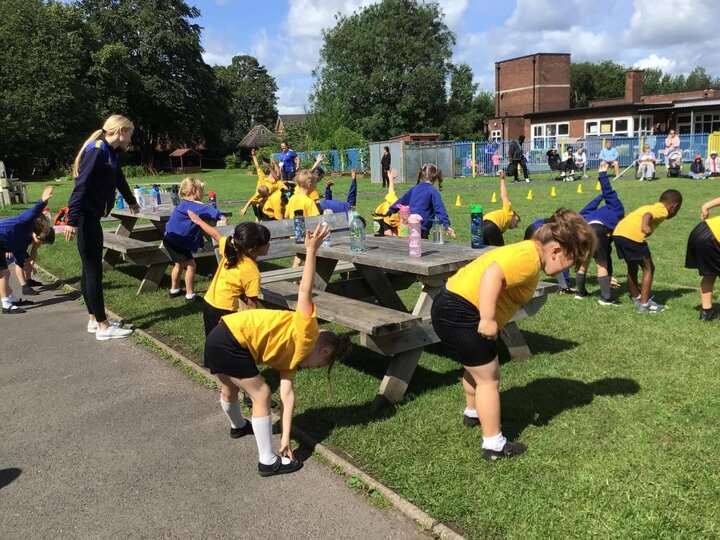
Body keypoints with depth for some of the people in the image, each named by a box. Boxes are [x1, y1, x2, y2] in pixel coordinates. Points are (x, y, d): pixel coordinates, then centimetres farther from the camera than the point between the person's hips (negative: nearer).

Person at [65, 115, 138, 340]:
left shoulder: (110, 153, 14)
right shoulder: (96, 151, -15)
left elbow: (119, 179, 32)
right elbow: (81, 186, -23)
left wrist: (131, 201, 49)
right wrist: (72, 220, -28)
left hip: (93, 217, 10)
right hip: (85, 217, -10)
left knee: (90, 269, 14)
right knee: (93, 270, -5)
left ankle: (94, 320, 23)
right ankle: (103, 327, 1)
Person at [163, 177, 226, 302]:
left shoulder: (186, 205, 11)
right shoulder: (189, 205, -20)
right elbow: (206, 210, -38)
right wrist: (220, 216, -52)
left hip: (173, 240, 11)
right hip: (176, 241, -11)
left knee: (179, 264, 24)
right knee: (191, 265, -6)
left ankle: (174, 290, 39)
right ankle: (190, 295, -1)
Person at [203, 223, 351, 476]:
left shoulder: (292, 356, 17)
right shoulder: (307, 333, -7)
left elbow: (287, 396, 14)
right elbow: (305, 291, -18)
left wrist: (285, 439, 11)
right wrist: (312, 250, -26)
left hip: (222, 339, 10)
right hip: (230, 340, -10)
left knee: (229, 389, 35)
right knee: (261, 394, 0)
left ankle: (238, 426, 62)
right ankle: (268, 462, 10)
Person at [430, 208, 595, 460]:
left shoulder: (526, 251, 13)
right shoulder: (530, 257, -18)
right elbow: (492, 275, -32)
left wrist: (493, 320, 15)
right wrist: (488, 319, -31)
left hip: (451, 307, 11)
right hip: (460, 313, -11)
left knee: (477, 369, 31)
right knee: (488, 379, 1)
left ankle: (473, 413, 52)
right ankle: (494, 445, 9)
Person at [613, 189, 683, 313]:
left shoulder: (650, 206, 30)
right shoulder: (662, 210, 5)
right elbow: (648, 215, -16)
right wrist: (644, 225, -35)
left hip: (618, 232, 8)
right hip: (633, 235, -8)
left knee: (632, 267, 26)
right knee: (648, 268, 7)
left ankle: (636, 297, 40)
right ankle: (644, 304, 8)